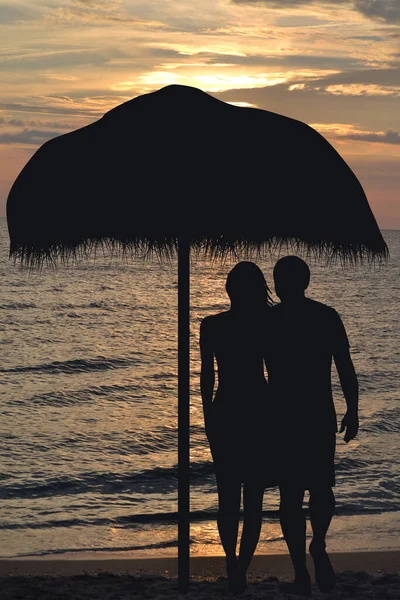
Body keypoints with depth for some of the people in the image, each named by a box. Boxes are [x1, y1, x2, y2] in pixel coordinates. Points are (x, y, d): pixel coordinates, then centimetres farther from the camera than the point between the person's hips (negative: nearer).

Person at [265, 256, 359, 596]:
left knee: (291, 494, 4)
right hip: (321, 416, 0)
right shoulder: (327, 317, -1)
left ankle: (302, 576, 5)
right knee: (321, 487, 16)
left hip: (282, 419, 0)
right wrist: (352, 412, 5)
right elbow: (346, 369, -2)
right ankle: (318, 545, -4)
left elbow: (252, 373, 0)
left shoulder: (267, 321, -2)